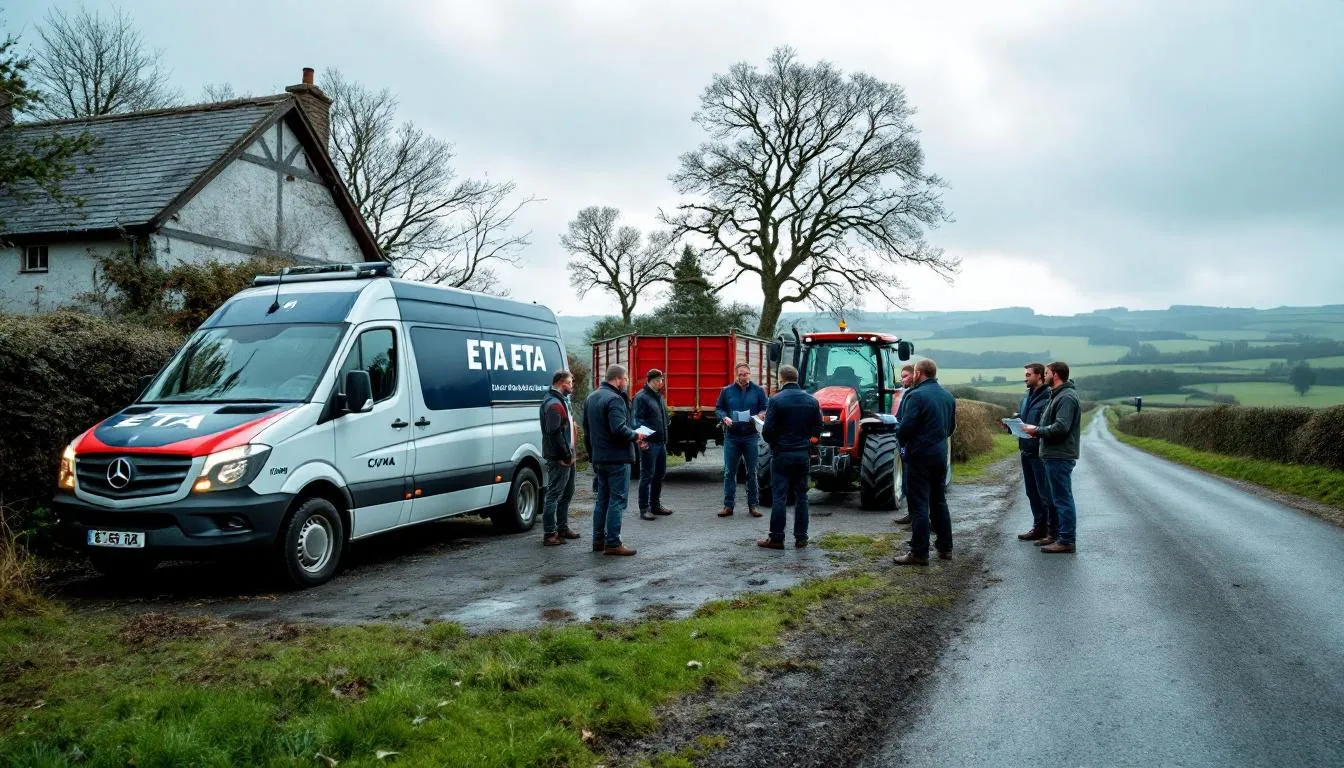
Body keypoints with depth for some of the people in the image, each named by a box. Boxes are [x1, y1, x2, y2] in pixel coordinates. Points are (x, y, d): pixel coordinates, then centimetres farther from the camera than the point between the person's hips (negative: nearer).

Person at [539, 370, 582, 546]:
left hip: (567, 457, 11)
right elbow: (554, 433, -24)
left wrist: (569, 454, 14)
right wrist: (565, 455, -21)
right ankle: (549, 534, -5)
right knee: (554, 494, -8)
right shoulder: (553, 403, -16)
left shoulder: (561, 401, 18)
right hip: (559, 458, -11)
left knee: (567, 493, 18)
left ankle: (562, 528, 28)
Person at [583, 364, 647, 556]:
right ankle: (612, 543, -4)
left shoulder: (591, 398, 15)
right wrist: (635, 436, -9)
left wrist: (592, 453, 27)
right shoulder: (614, 399, -17)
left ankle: (598, 540, 20)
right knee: (617, 500, -4)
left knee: (602, 499, 16)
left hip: (598, 458, 9)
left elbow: (587, 429, 22)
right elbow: (619, 429, -26)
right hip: (617, 458, -9)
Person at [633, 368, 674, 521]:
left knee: (660, 474, 15)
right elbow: (637, 419, -17)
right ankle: (644, 509, 0)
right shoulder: (641, 397, -9)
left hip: (661, 443, 9)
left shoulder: (659, 396, 18)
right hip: (649, 444, -9)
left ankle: (655, 505, 26)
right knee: (647, 476, -5)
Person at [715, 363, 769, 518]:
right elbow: (718, 409, 10)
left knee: (752, 472, 5)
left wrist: (760, 415, -15)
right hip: (731, 436, 1)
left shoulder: (758, 390, 5)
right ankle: (728, 505, 8)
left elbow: (765, 409, 7)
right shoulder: (727, 391, 7)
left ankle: (753, 505, 13)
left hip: (751, 436, 0)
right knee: (729, 472, 2)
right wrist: (724, 418, -10)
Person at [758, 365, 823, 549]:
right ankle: (801, 537, 14)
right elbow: (818, 429, 6)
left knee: (779, 496, 0)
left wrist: (772, 442, 7)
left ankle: (776, 538, 3)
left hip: (782, 454, -4)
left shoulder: (776, 400, -12)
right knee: (801, 496, 11)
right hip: (803, 454, 4)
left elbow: (767, 431, -14)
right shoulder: (812, 401, 3)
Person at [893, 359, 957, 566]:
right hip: (941, 454, 8)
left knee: (919, 505, -3)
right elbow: (951, 427, 15)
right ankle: (945, 547, 25)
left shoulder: (916, 396, -16)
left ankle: (919, 553, -1)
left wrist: (898, 433, 0)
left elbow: (905, 428, -21)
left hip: (920, 456, -8)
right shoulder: (948, 396, 9)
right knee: (939, 502, 18)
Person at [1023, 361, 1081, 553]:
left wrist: (1037, 430, -13)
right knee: (1059, 497, 16)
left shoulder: (1067, 397, -16)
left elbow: (1060, 427, -24)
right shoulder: (1058, 395, 18)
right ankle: (1059, 535, 25)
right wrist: (1037, 430, 5)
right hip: (1054, 455, 11)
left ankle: (1067, 540, -3)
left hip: (1060, 456, -11)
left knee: (1062, 498, -6)